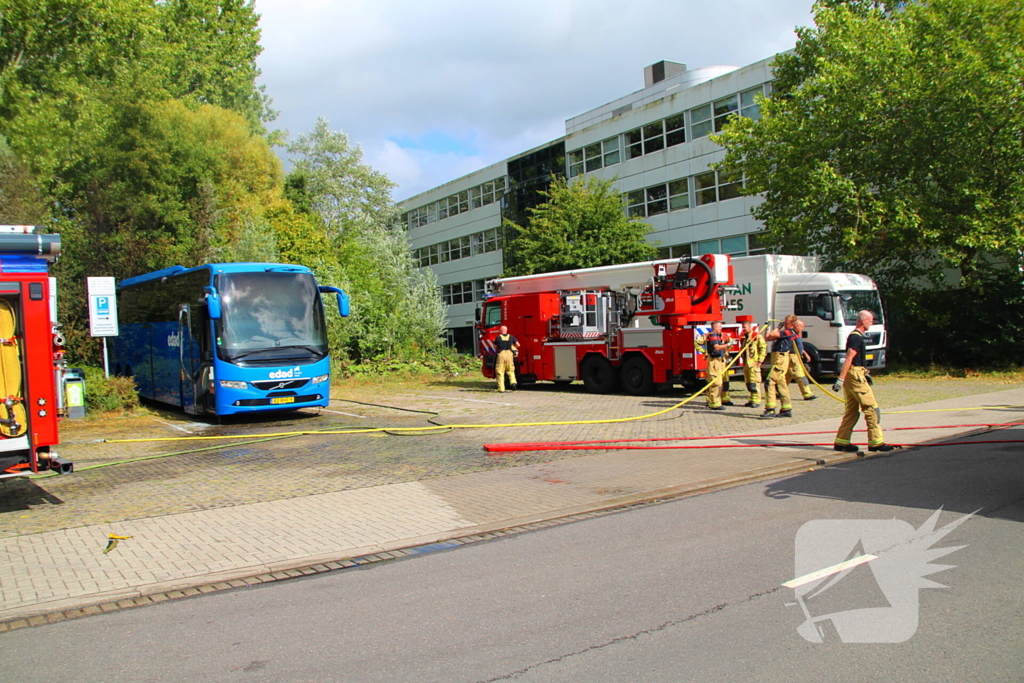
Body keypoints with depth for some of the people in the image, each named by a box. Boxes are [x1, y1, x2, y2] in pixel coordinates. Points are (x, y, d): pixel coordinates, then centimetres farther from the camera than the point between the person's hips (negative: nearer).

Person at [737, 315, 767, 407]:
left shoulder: (757, 336, -7)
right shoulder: (743, 337, 15)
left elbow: (763, 348, -10)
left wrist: (760, 361, -13)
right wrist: (743, 360, 16)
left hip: (754, 363, -8)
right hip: (746, 364, 8)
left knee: (754, 382, -8)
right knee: (748, 383, 11)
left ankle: (756, 401, -4)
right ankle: (752, 400, 18)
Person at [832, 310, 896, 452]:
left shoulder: (855, 336, 18)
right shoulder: (856, 337, -14)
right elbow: (848, 359, -22)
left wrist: (865, 374, 28)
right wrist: (840, 379, -26)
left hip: (854, 376, 11)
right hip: (855, 377, -11)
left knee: (852, 411, 10)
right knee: (872, 408, -5)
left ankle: (841, 441, 10)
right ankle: (876, 442, -2)